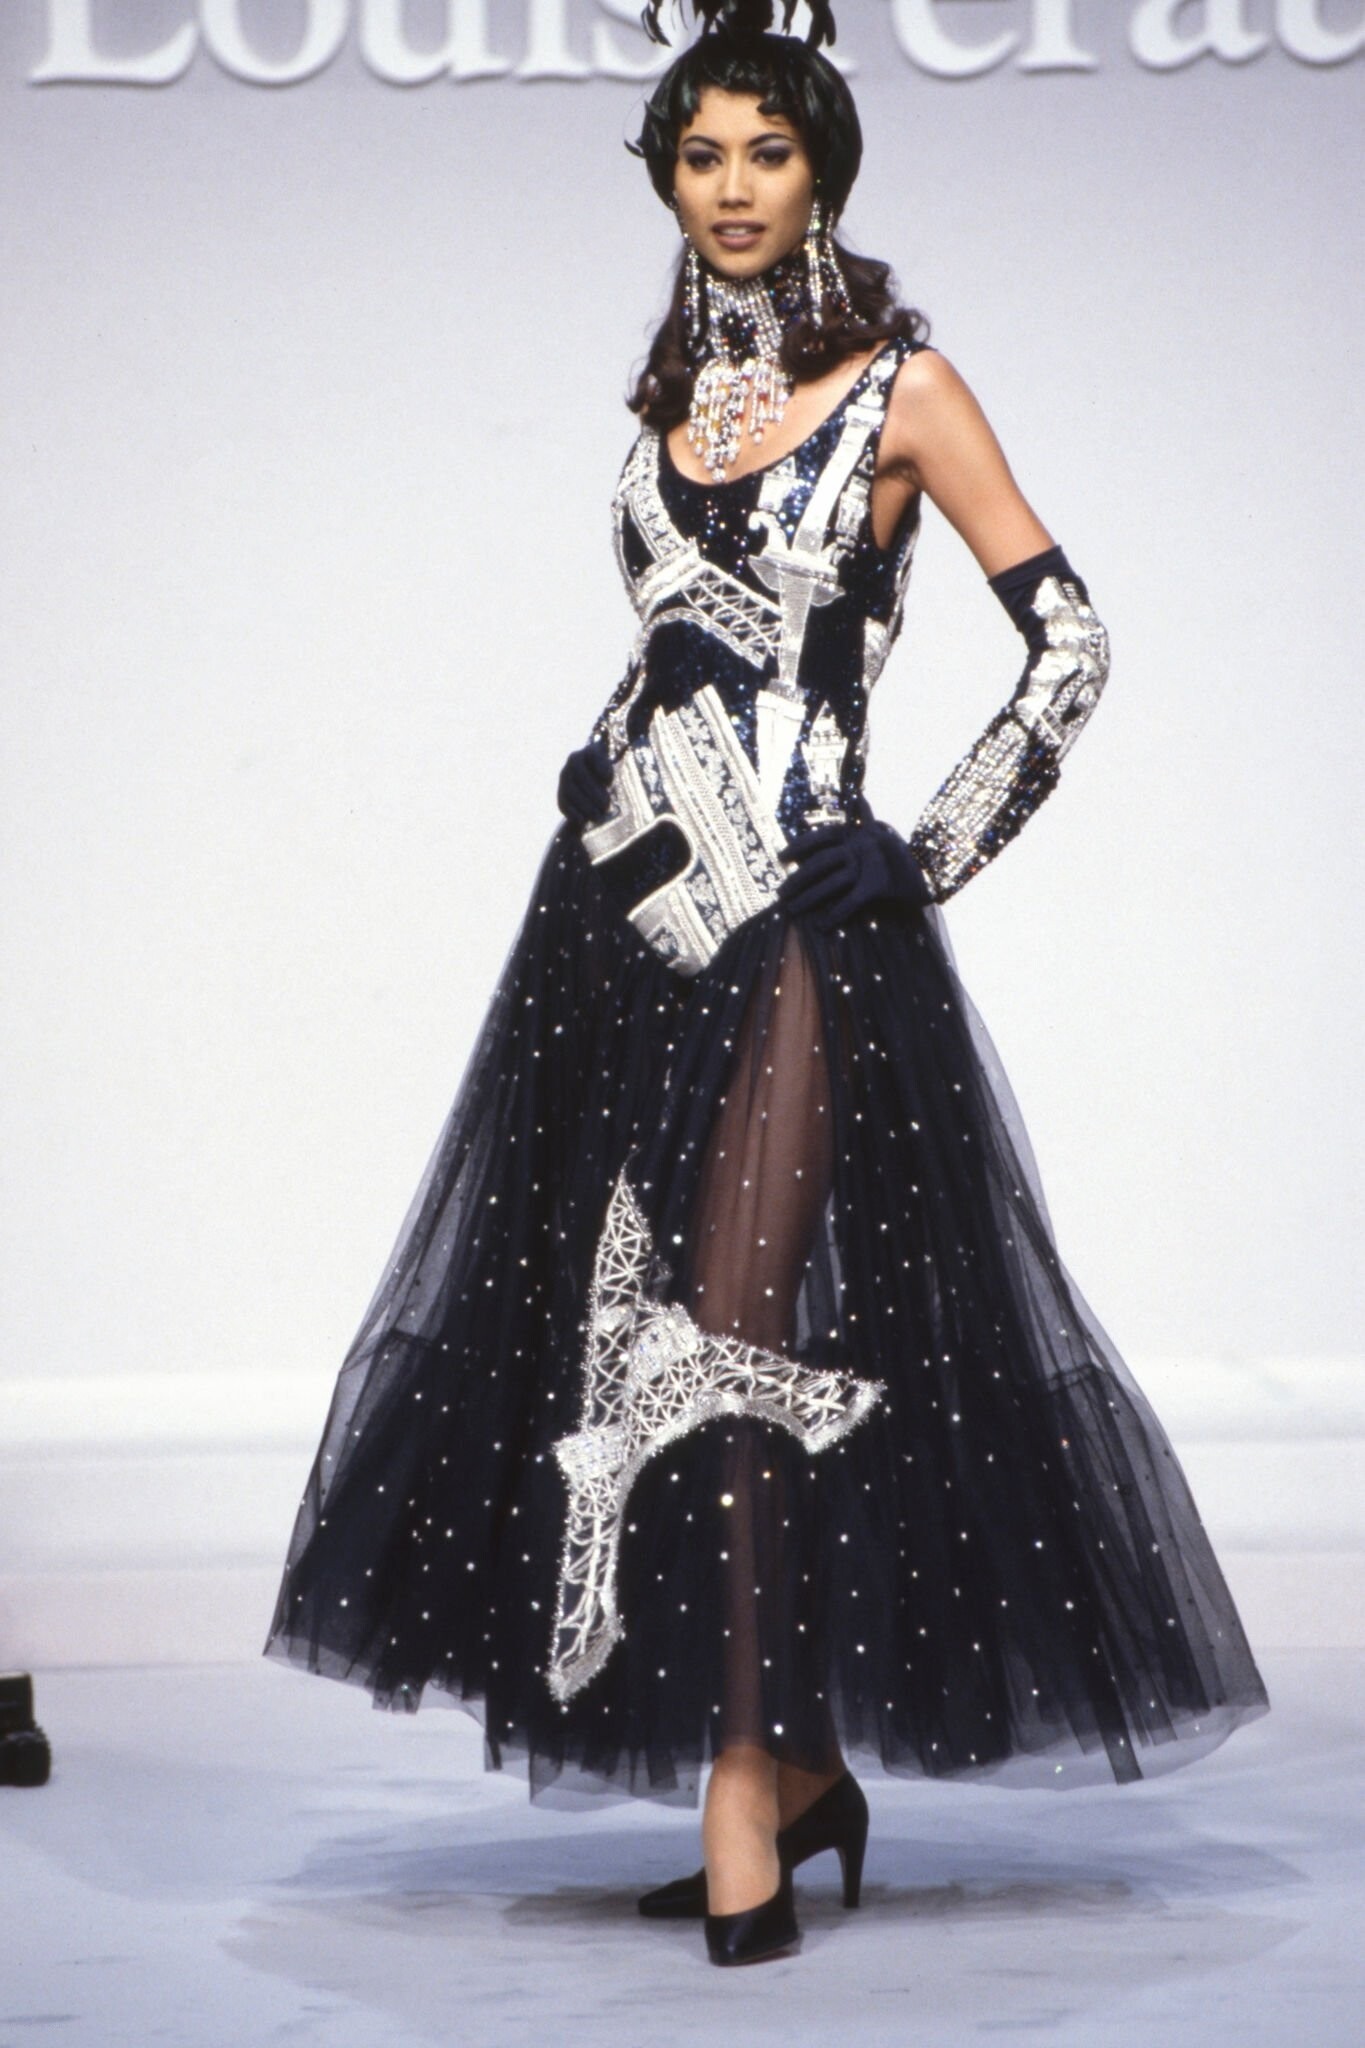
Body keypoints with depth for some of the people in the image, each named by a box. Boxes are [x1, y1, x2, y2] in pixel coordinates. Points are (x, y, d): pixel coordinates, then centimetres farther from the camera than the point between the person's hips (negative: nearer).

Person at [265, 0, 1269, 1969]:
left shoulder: (900, 383, -4)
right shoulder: (681, 380, 14)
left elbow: (1070, 645, -5)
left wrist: (937, 854, -6)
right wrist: (620, 788, 16)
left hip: (794, 912, -6)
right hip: (629, 892, 6)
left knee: (732, 1338, -11)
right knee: (606, 1318, 4)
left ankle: (749, 1781, -4)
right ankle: (802, 1762, 15)